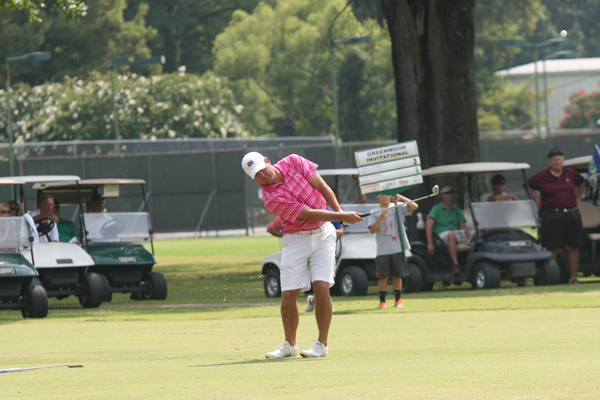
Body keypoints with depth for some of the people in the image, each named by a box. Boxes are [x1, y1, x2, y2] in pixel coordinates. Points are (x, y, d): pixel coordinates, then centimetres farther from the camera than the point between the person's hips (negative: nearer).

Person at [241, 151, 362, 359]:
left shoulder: (294, 162, -8)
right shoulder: (271, 199, -19)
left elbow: (322, 187, -2)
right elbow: (309, 213, -21)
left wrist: (339, 212, -14)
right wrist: (342, 217, -21)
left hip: (323, 234, 2)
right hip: (295, 240, -2)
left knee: (321, 287, -13)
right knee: (288, 295, -5)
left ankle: (322, 344, -4)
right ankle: (290, 344, 16)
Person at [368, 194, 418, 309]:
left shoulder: (398, 207, 6)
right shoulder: (374, 212, 3)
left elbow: (414, 206, -6)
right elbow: (372, 230, -6)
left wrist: (401, 198, -19)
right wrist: (380, 218, -21)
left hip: (398, 248, 1)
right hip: (383, 250, -1)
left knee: (397, 276, 6)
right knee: (383, 277, -1)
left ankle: (398, 300, 13)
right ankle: (382, 301, 5)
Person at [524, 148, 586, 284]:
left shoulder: (571, 173, 8)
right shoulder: (542, 176, -1)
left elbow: (582, 183, 25)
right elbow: (527, 186, 7)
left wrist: (576, 198, 14)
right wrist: (538, 202, 1)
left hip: (572, 214, 3)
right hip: (551, 215, -3)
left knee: (573, 247, 3)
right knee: (552, 249, -4)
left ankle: (573, 277, 8)